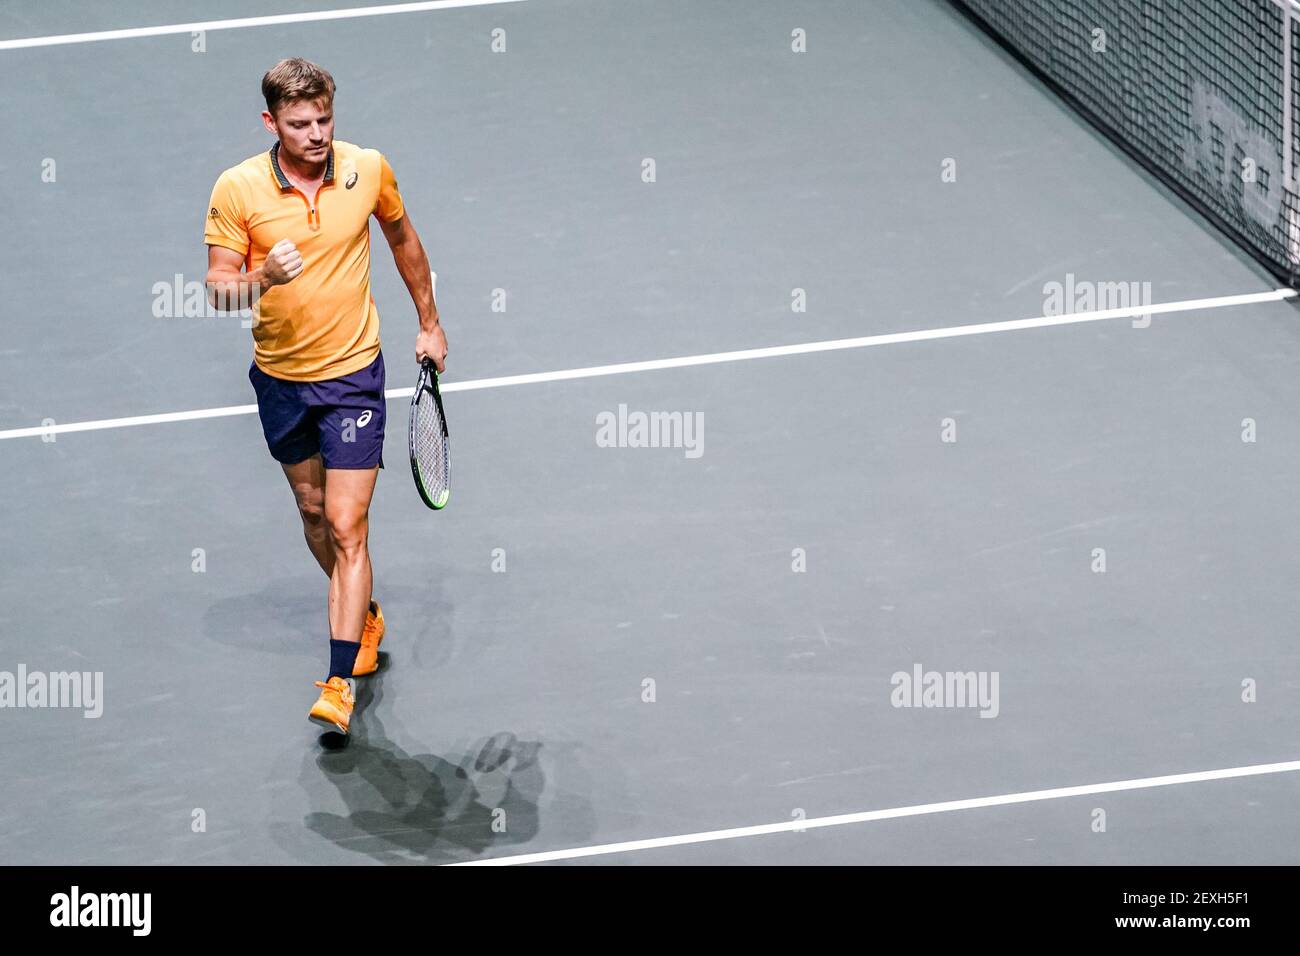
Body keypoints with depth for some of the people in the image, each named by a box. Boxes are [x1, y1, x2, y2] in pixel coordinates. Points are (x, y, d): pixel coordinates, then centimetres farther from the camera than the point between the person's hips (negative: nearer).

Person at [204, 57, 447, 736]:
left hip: (353, 374, -2)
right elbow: (218, 290, -12)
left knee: (346, 526, -9)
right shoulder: (238, 189, -13)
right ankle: (365, 617, 44)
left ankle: (341, 683, -10)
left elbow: (402, 239, 10)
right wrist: (264, 278, -33)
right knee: (313, 511, 18)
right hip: (279, 378, 2)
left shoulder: (367, 169, -9)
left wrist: (429, 322, 17)